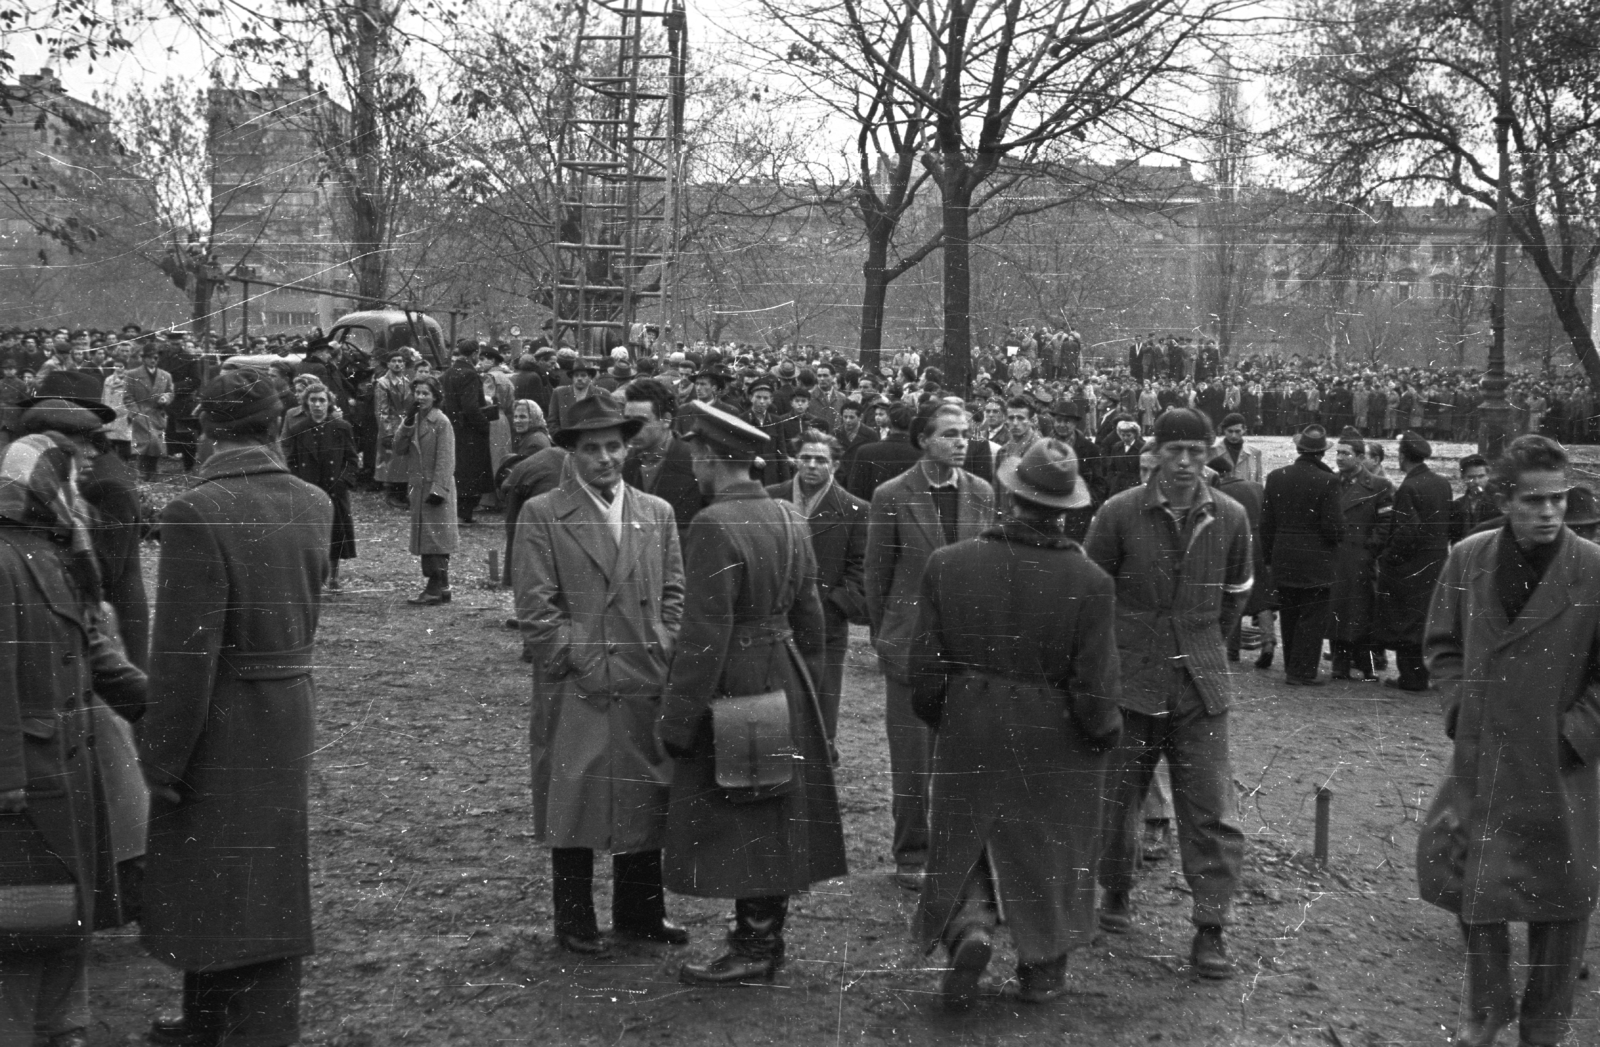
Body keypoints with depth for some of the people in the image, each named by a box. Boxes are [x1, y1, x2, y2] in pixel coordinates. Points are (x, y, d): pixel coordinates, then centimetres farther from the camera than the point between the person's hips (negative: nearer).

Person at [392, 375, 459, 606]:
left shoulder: (441, 422, -10)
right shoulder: (415, 420, 12)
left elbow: (446, 459, -14)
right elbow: (399, 448, 2)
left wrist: (438, 489, -19)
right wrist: (408, 422, -9)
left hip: (435, 487, -8)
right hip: (419, 487, 8)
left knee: (435, 538, -7)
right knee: (425, 538, 10)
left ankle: (437, 589, -5)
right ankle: (438, 587, 16)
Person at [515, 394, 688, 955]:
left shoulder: (657, 514, 11)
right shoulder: (541, 515, -3)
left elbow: (674, 593, 11)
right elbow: (535, 606, -7)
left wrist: (662, 655, -1)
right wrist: (581, 661, -11)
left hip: (646, 686, 4)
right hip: (573, 692, -4)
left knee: (646, 799, 11)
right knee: (573, 803, 4)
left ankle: (641, 910, 25)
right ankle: (574, 919, 18)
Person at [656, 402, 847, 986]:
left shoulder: (713, 526, -20)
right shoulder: (789, 520, 6)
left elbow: (704, 635, -22)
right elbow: (809, 615, 12)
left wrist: (677, 719, -15)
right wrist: (804, 686, 23)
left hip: (733, 687, -8)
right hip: (786, 684, 8)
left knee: (739, 821, 2)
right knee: (776, 814, 16)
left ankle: (753, 952, 10)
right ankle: (766, 934, 29)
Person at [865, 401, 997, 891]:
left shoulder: (982, 493, 5)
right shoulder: (892, 496, -6)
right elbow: (877, 574, 2)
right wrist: (886, 636, 8)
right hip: (911, 644, -3)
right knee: (912, 756, 4)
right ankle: (911, 855, 17)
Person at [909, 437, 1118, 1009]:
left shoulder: (947, 564, -13)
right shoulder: (1089, 581, -18)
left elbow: (925, 671, -7)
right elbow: (1093, 692, -15)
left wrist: (941, 720, 13)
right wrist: (1107, 731, 6)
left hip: (968, 743, 1)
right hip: (1057, 750, 0)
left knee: (964, 848, 20)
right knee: (1051, 853, 20)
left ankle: (969, 929, -3)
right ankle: (1042, 971, 31)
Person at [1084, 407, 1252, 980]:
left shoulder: (1230, 517, -1)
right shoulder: (1119, 514, -9)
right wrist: (1116, 646, 6)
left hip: (1201, 681, 1)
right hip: (1130, 680, -1)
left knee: (1212, 809, -2)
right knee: (1117, 796, 11)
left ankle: (1210, 927, 6)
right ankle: (1116, 892, 35)